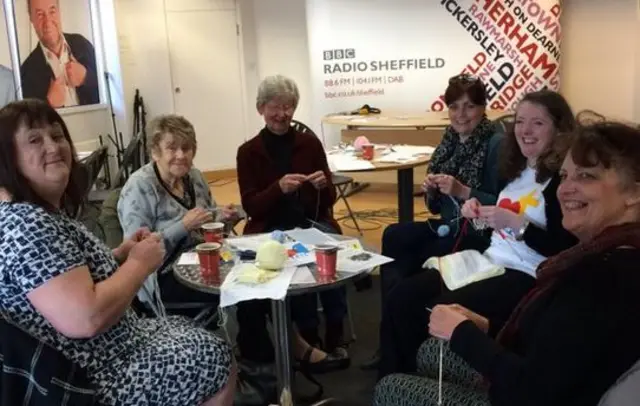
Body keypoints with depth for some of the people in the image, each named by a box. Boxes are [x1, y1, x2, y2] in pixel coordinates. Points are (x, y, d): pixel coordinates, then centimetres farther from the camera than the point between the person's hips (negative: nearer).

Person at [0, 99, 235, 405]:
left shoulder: (45, 209, 5)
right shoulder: (27, 224, -28)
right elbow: (86, 318, -34)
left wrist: (120, 254, 1)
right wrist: (139, 264, -18)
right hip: (92, 380, -10)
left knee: (185, 328, 27)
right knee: (217, 358, 4)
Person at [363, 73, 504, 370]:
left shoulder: (497, 144, -13)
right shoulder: (451, 140, 8)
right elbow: (437, 207, 12)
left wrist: (463, 191, -25)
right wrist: (431, 190, -9)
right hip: (448, 228, 7)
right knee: (393, 238, -16)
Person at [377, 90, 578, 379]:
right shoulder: (516, 168, 14)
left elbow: (565, 249, -17)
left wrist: (516, 222, -23)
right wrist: (478, 212, 4)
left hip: (526, 275, -8)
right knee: (402, 297, -6)